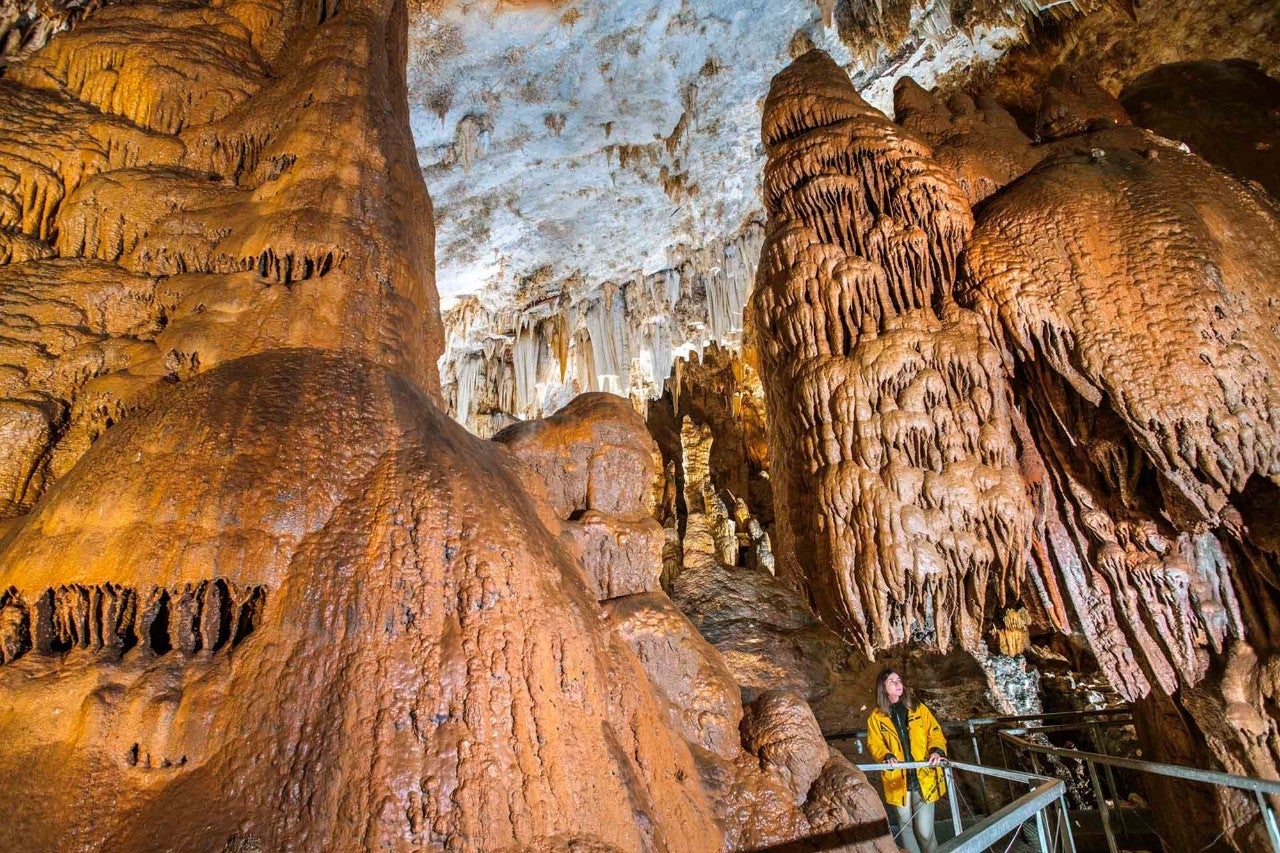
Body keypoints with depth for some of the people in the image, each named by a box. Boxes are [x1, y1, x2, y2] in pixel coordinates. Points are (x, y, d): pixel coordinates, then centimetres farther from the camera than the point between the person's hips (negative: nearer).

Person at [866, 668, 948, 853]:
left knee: (925, 831, -4)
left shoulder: (919, 709, 5)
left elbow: (935, 733, 4)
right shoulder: (876, 717, 2)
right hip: (898, 780, 1)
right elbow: (874, 744, -2)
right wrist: (886, 756, -22)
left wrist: (937, 751, -16)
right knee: (905, 826, 14)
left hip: (924, 778, -1)